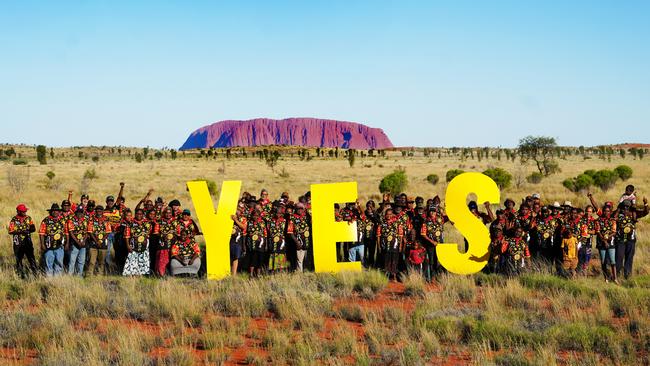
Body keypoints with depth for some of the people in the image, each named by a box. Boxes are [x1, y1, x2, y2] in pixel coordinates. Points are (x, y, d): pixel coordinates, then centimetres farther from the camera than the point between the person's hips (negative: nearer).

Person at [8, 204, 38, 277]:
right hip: (18, 243, -2)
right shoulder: (14, 220, -5)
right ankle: (21, 274, 14)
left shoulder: (28, 218, 5)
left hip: (27, 241, 2)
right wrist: (20, 232, -22)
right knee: (19, 259, 5)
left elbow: (33, 228, 3)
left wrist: (28, 231, -18)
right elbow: (10, 231, -10)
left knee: (31, 257, 2)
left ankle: (35, 273, 5)